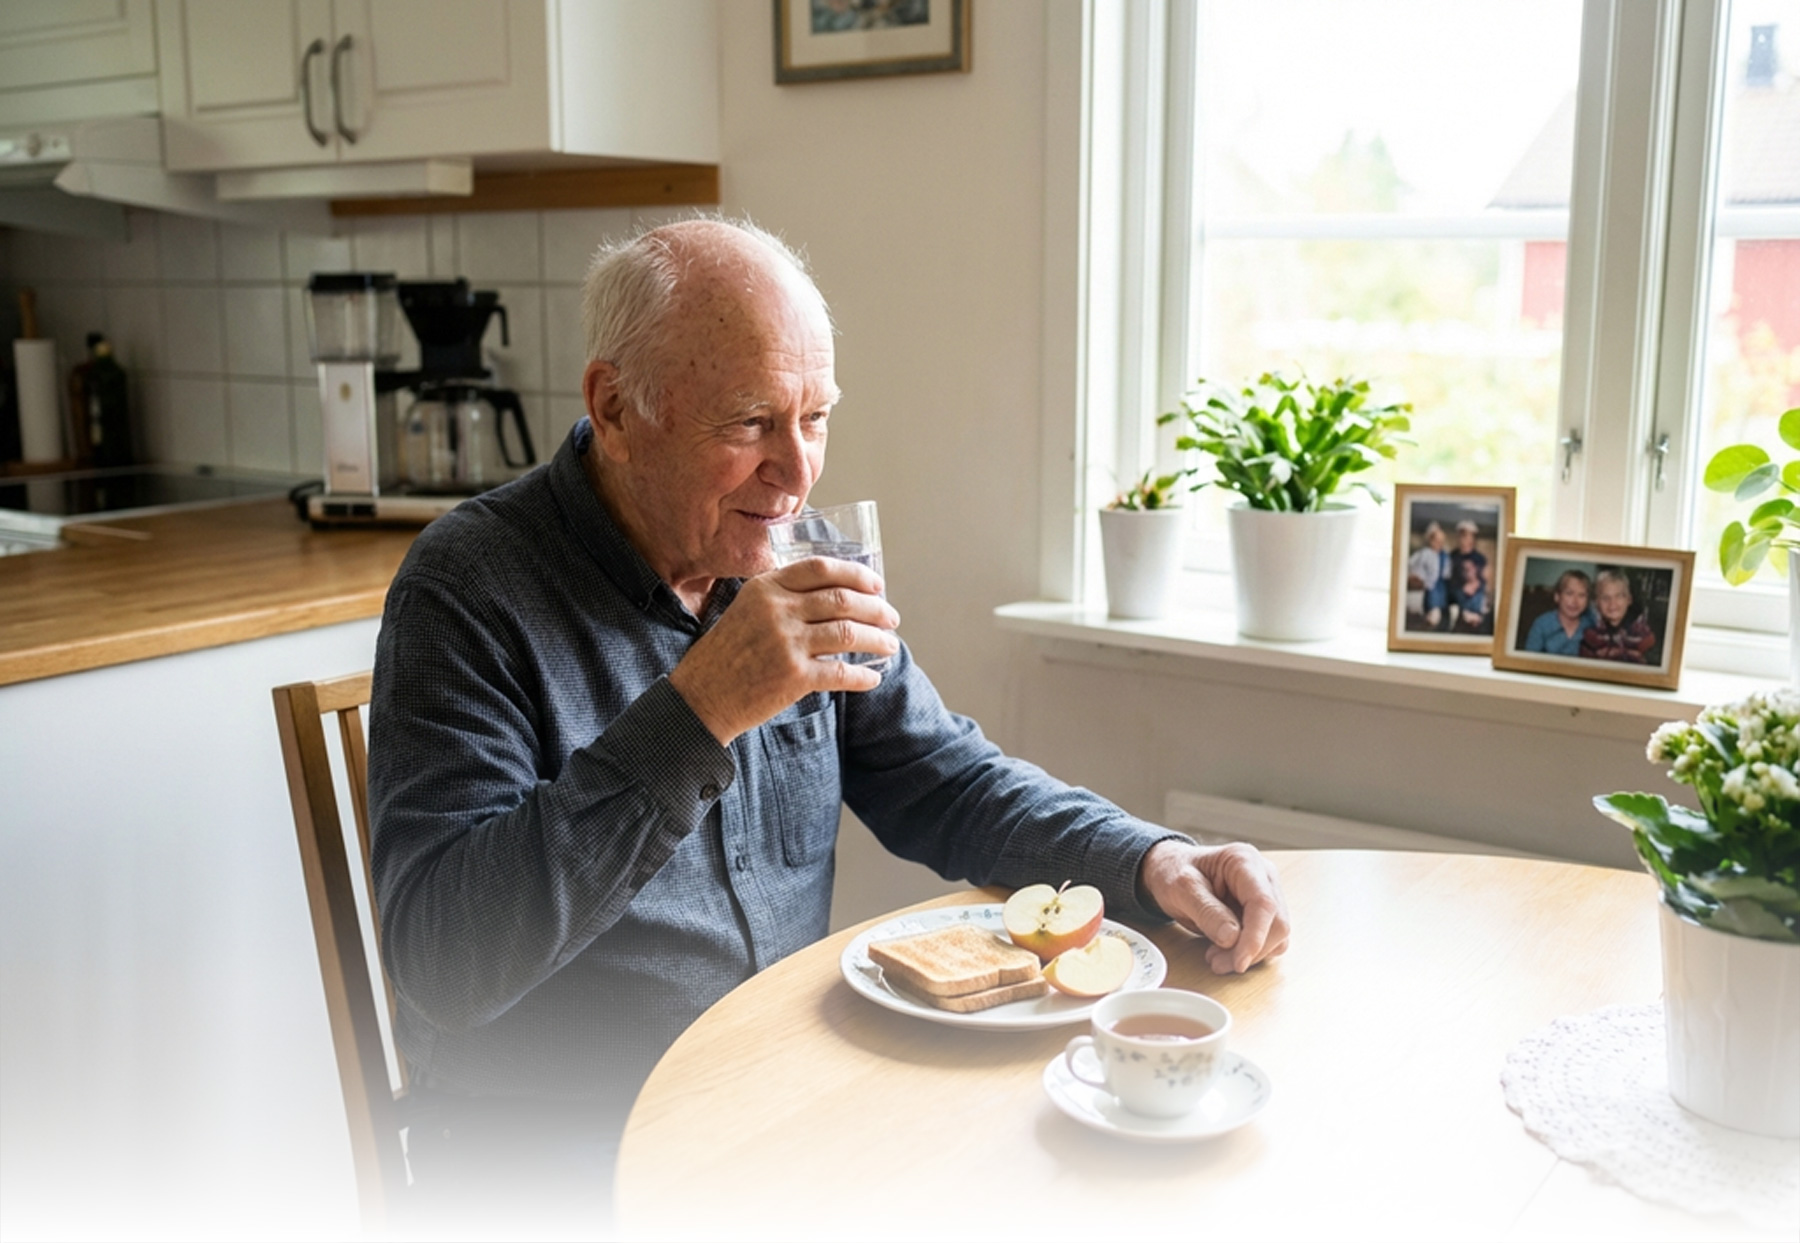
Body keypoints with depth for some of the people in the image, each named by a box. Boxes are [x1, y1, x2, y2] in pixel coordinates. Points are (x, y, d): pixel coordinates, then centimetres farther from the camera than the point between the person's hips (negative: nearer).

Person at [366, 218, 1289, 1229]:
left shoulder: (797, 570, 3)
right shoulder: (472, 586, -15)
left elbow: (946, 784, 11)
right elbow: (442, 963, -25)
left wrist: (1150, 862, -6)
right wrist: (697, 711, -32)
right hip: (558, 1148, -5)